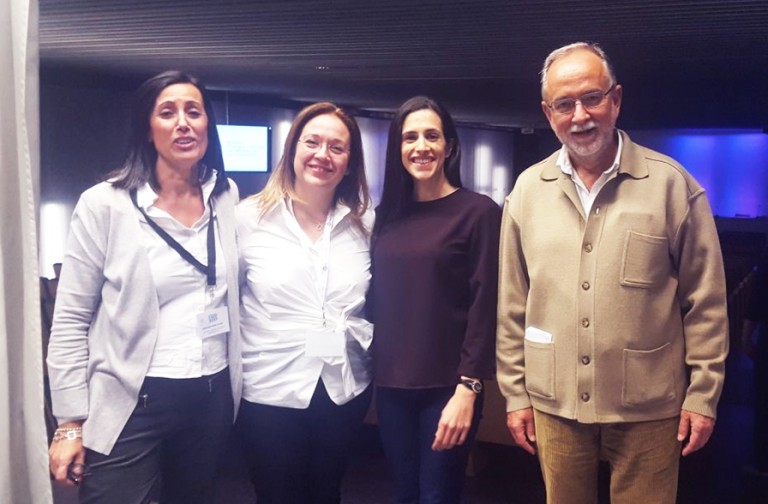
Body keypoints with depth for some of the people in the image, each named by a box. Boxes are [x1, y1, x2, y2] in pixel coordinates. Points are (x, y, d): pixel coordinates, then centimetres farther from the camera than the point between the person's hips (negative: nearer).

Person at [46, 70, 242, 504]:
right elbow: (70, 320, -7)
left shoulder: (226, 197, 3)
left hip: (213, 397, 4)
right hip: (130, 404, -4)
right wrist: (71, 423, -8)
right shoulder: (104, 204, -9)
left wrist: (237, 382, 11)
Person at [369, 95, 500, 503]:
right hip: (391, 385, 5)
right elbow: (378, 299, 9)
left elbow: (484, 308, -11)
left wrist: (468, 388, -15)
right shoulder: (388, 215, 8)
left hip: (446, 386, -4)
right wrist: (373, 370, 5)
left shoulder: (478, 212, -7)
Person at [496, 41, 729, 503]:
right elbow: (513, 305, 5)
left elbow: (705, 301, -2)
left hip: (647, 408, -2)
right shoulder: (528, 190, 2)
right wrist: (516, 393, 5)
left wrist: (703, 394, -3)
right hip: (554, 404, 3)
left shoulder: (671, 183, -6)